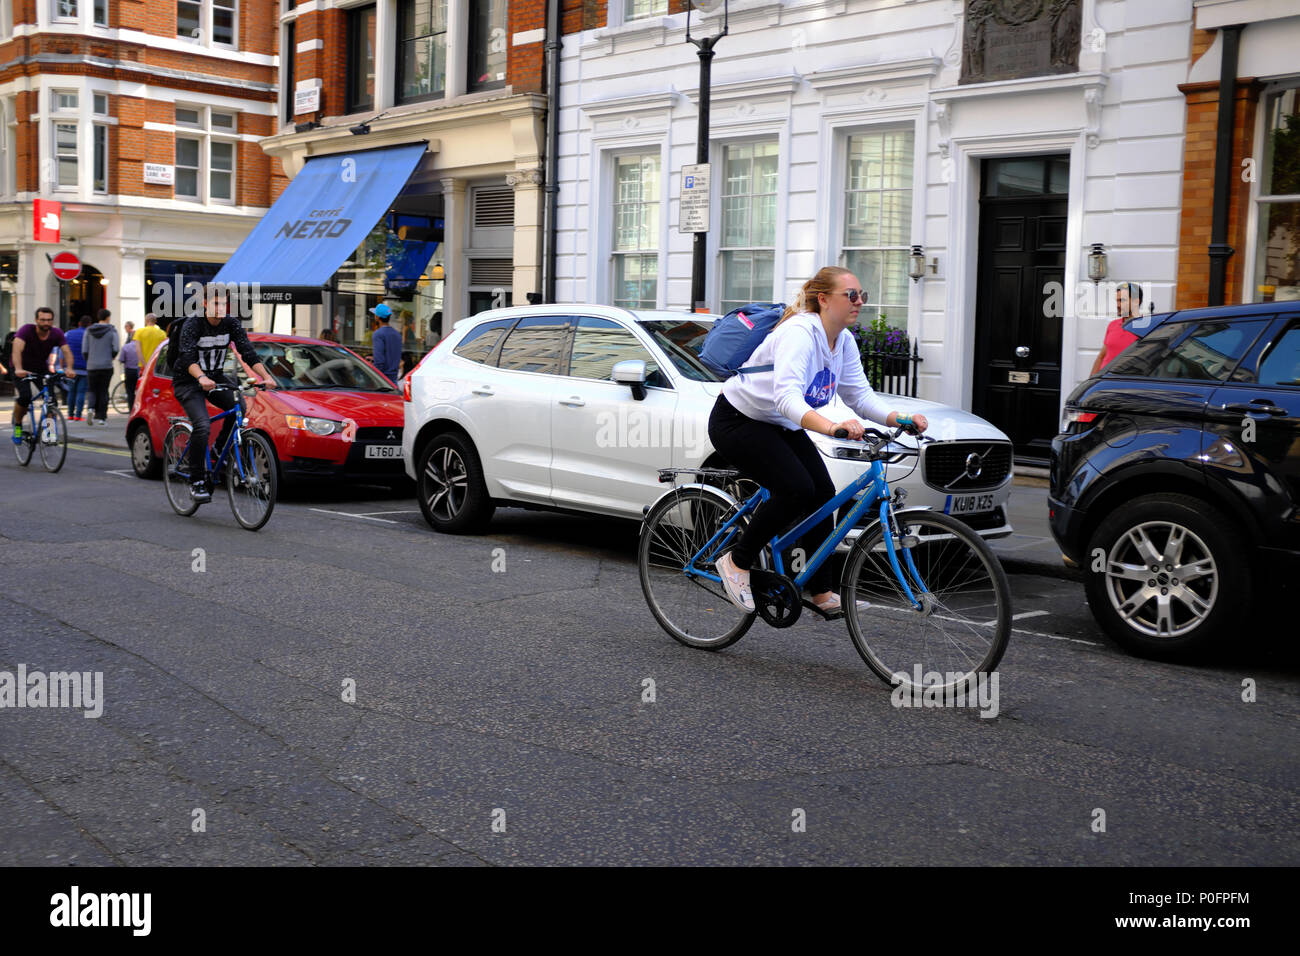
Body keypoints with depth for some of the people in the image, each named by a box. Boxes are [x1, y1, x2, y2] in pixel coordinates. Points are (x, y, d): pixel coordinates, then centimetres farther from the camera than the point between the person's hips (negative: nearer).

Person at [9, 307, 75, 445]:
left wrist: (69, 368, -45)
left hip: (42, 370, 3)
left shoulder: (57, 333, -14)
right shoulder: (26, 330, -24)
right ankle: (17, 425, 2)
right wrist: (18, 369, -56)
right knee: (25, 397, -25)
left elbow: (67, 351, -25)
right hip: (23, 371, -3)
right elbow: (17, 349, -39)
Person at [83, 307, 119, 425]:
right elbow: (115, 349, -9)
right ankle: (101, 417, 3)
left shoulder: (89, 331, 5)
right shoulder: (112, 331, -3)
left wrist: (89, 361, 16)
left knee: (93, 390, 12)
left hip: (91, 366, 2)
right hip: (106, 366, -2)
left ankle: (92, 408, -15)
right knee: (103, 391, 5)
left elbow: (84, 350, 1)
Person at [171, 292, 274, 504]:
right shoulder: (192, 325, -18)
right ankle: (196, 482, -14)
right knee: (202, 426, -24)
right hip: (187, 381, -5)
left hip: (214, 377, 5)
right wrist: (201, 378, -53)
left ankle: (220, 449, -1)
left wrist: (266, 376, -30)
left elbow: (248, 353, -13)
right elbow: (188, 358, -33)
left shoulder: (232, 325, -5)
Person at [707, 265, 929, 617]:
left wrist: (899, 419, -20)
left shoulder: (844, 341, -1)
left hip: (780, 426, 9)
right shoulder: (799, 333, -28)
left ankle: (822, 593, 5)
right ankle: (737, 562, -5)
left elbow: (860, 394, -2)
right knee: (797, 489, -23)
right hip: (737, 420, -9)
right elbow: (786, 395, -43)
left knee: (823, 492, -4)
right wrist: (830, 426, -59)